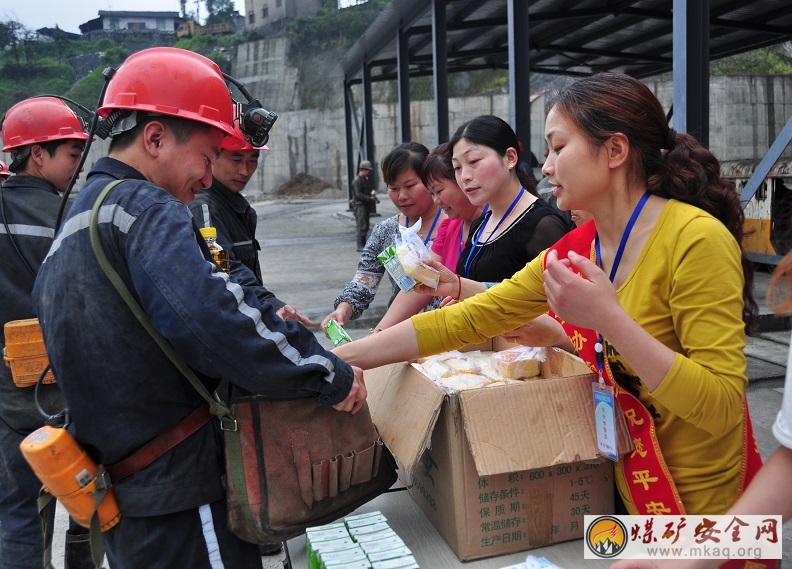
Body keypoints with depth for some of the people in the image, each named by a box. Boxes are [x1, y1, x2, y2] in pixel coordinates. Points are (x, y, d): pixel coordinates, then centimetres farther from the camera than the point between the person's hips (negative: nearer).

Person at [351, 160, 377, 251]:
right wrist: (369, 198, -19)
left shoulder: (366, 180, 17)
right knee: (361, 226, -9)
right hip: (360, 205, -9)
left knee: (366, 226, 12)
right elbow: (358, 195, -18)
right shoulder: (357, 180, -12)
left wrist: (372, 195, 4)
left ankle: (364, 244, 19)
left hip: (366, 206, 9)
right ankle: (360, 246, -6)